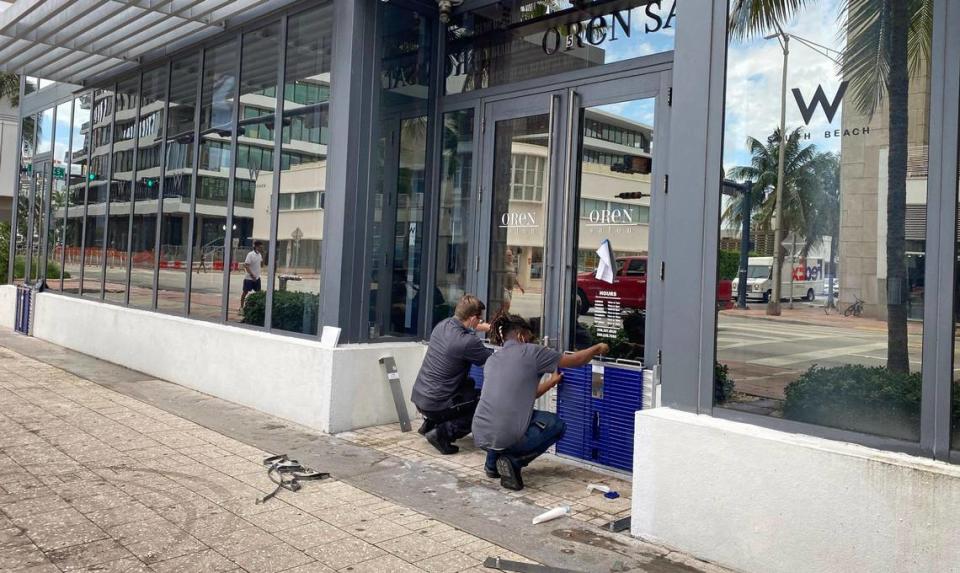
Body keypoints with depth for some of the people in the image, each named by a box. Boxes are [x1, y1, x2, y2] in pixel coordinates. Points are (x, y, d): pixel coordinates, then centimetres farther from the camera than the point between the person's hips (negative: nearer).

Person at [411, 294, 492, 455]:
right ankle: (442, 433, -4)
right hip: (435, 404, -8)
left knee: (469, 384, 29)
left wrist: (490, 327, 32)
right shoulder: (468, 342, -23)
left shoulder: (442, 325, 0)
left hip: (418, 395, 8)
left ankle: (430, 424, 24)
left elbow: (465, 326, 24)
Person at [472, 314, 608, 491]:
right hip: (507, 438, -7)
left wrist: (551, 382, 32)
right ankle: (514, 462, 2)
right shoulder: (530, 352, -2)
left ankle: (492, 463, 25)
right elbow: (575, 361, 7)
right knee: (558, 425, 18)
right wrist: (598, 348, 25)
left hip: (480, 436, 7)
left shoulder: (491, 361, 16)